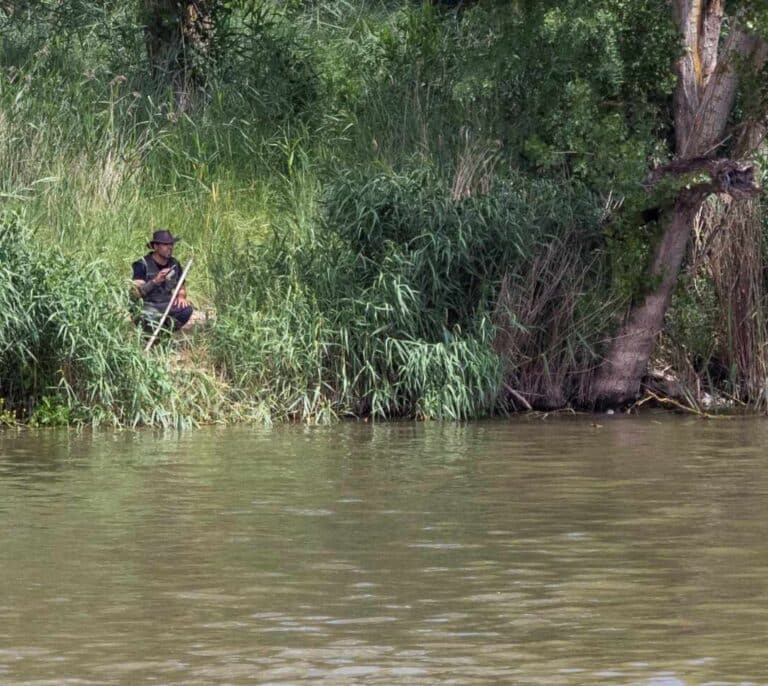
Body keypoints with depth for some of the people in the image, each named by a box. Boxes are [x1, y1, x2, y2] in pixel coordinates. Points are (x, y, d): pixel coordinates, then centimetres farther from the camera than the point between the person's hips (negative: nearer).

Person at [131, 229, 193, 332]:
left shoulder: (174, 264, 6)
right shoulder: (142, 265, -10)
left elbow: (181, 288, 19)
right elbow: (137, 293, -19)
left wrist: (181, 296, -6)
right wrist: (155, 281, -34)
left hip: (167, 304, 5)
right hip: (147, 306, -5)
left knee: (187, 310, -26)